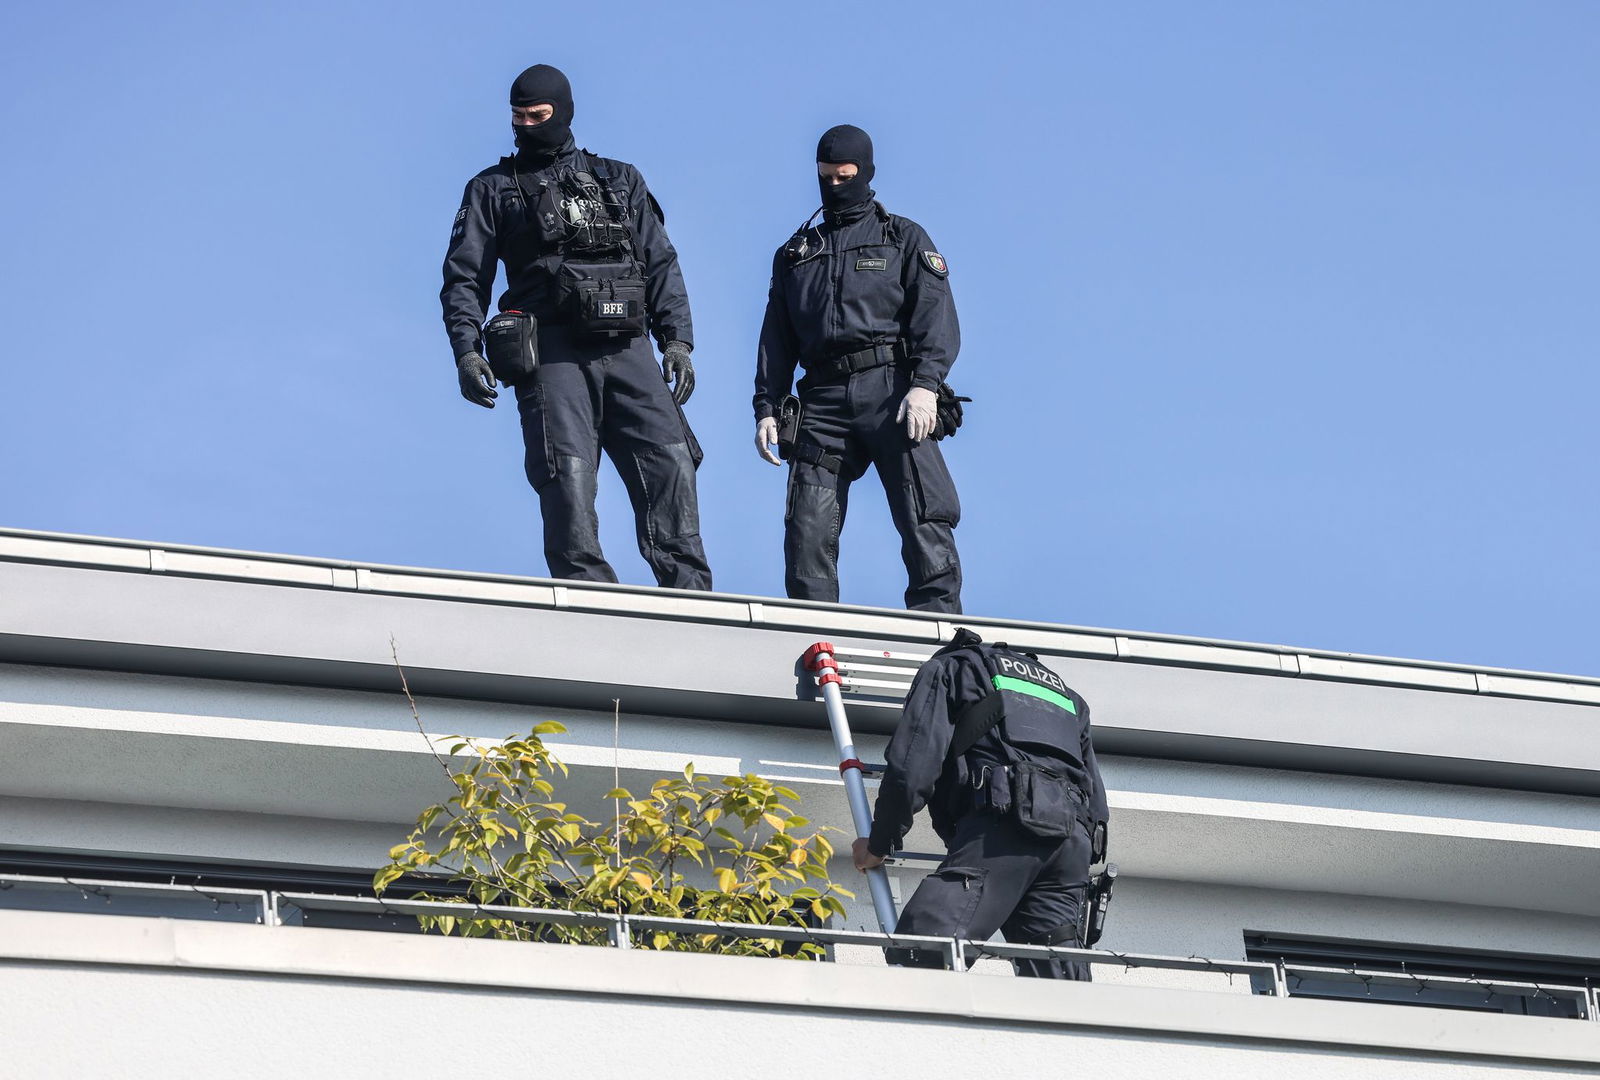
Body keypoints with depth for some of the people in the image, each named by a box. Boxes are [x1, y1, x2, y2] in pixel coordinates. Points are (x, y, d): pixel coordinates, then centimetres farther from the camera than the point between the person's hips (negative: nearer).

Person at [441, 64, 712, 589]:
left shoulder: (619, 181, 24)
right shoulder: (492, 190, 19)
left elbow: (661, 264, 19)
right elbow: (464, 278, 12)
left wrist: (677, 339, 5)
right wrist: (466, 350, -4)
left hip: (628, 349, 2)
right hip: (553, 354, -1)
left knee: (671, 465, -14)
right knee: (568, 475, -17)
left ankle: (691, 601, -15)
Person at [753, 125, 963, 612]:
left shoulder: (904, 239, 16)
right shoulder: (795, 254, 26)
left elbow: (936, 314, 2)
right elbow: (776, 339, 23)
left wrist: (925, 384, -14)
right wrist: (767, 408, 8)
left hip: (892, 390, -3)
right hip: (824, 399, 3)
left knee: (925, 521, -13)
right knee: (808, 530, -7)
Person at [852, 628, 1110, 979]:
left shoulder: (947, 667, 23)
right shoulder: (1059, 687, 41)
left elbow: (913, 762, 7)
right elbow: (1095, 794, 34)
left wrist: (878, 844, 13)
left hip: (1005, 819, -6)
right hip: (1075, 836, 6)